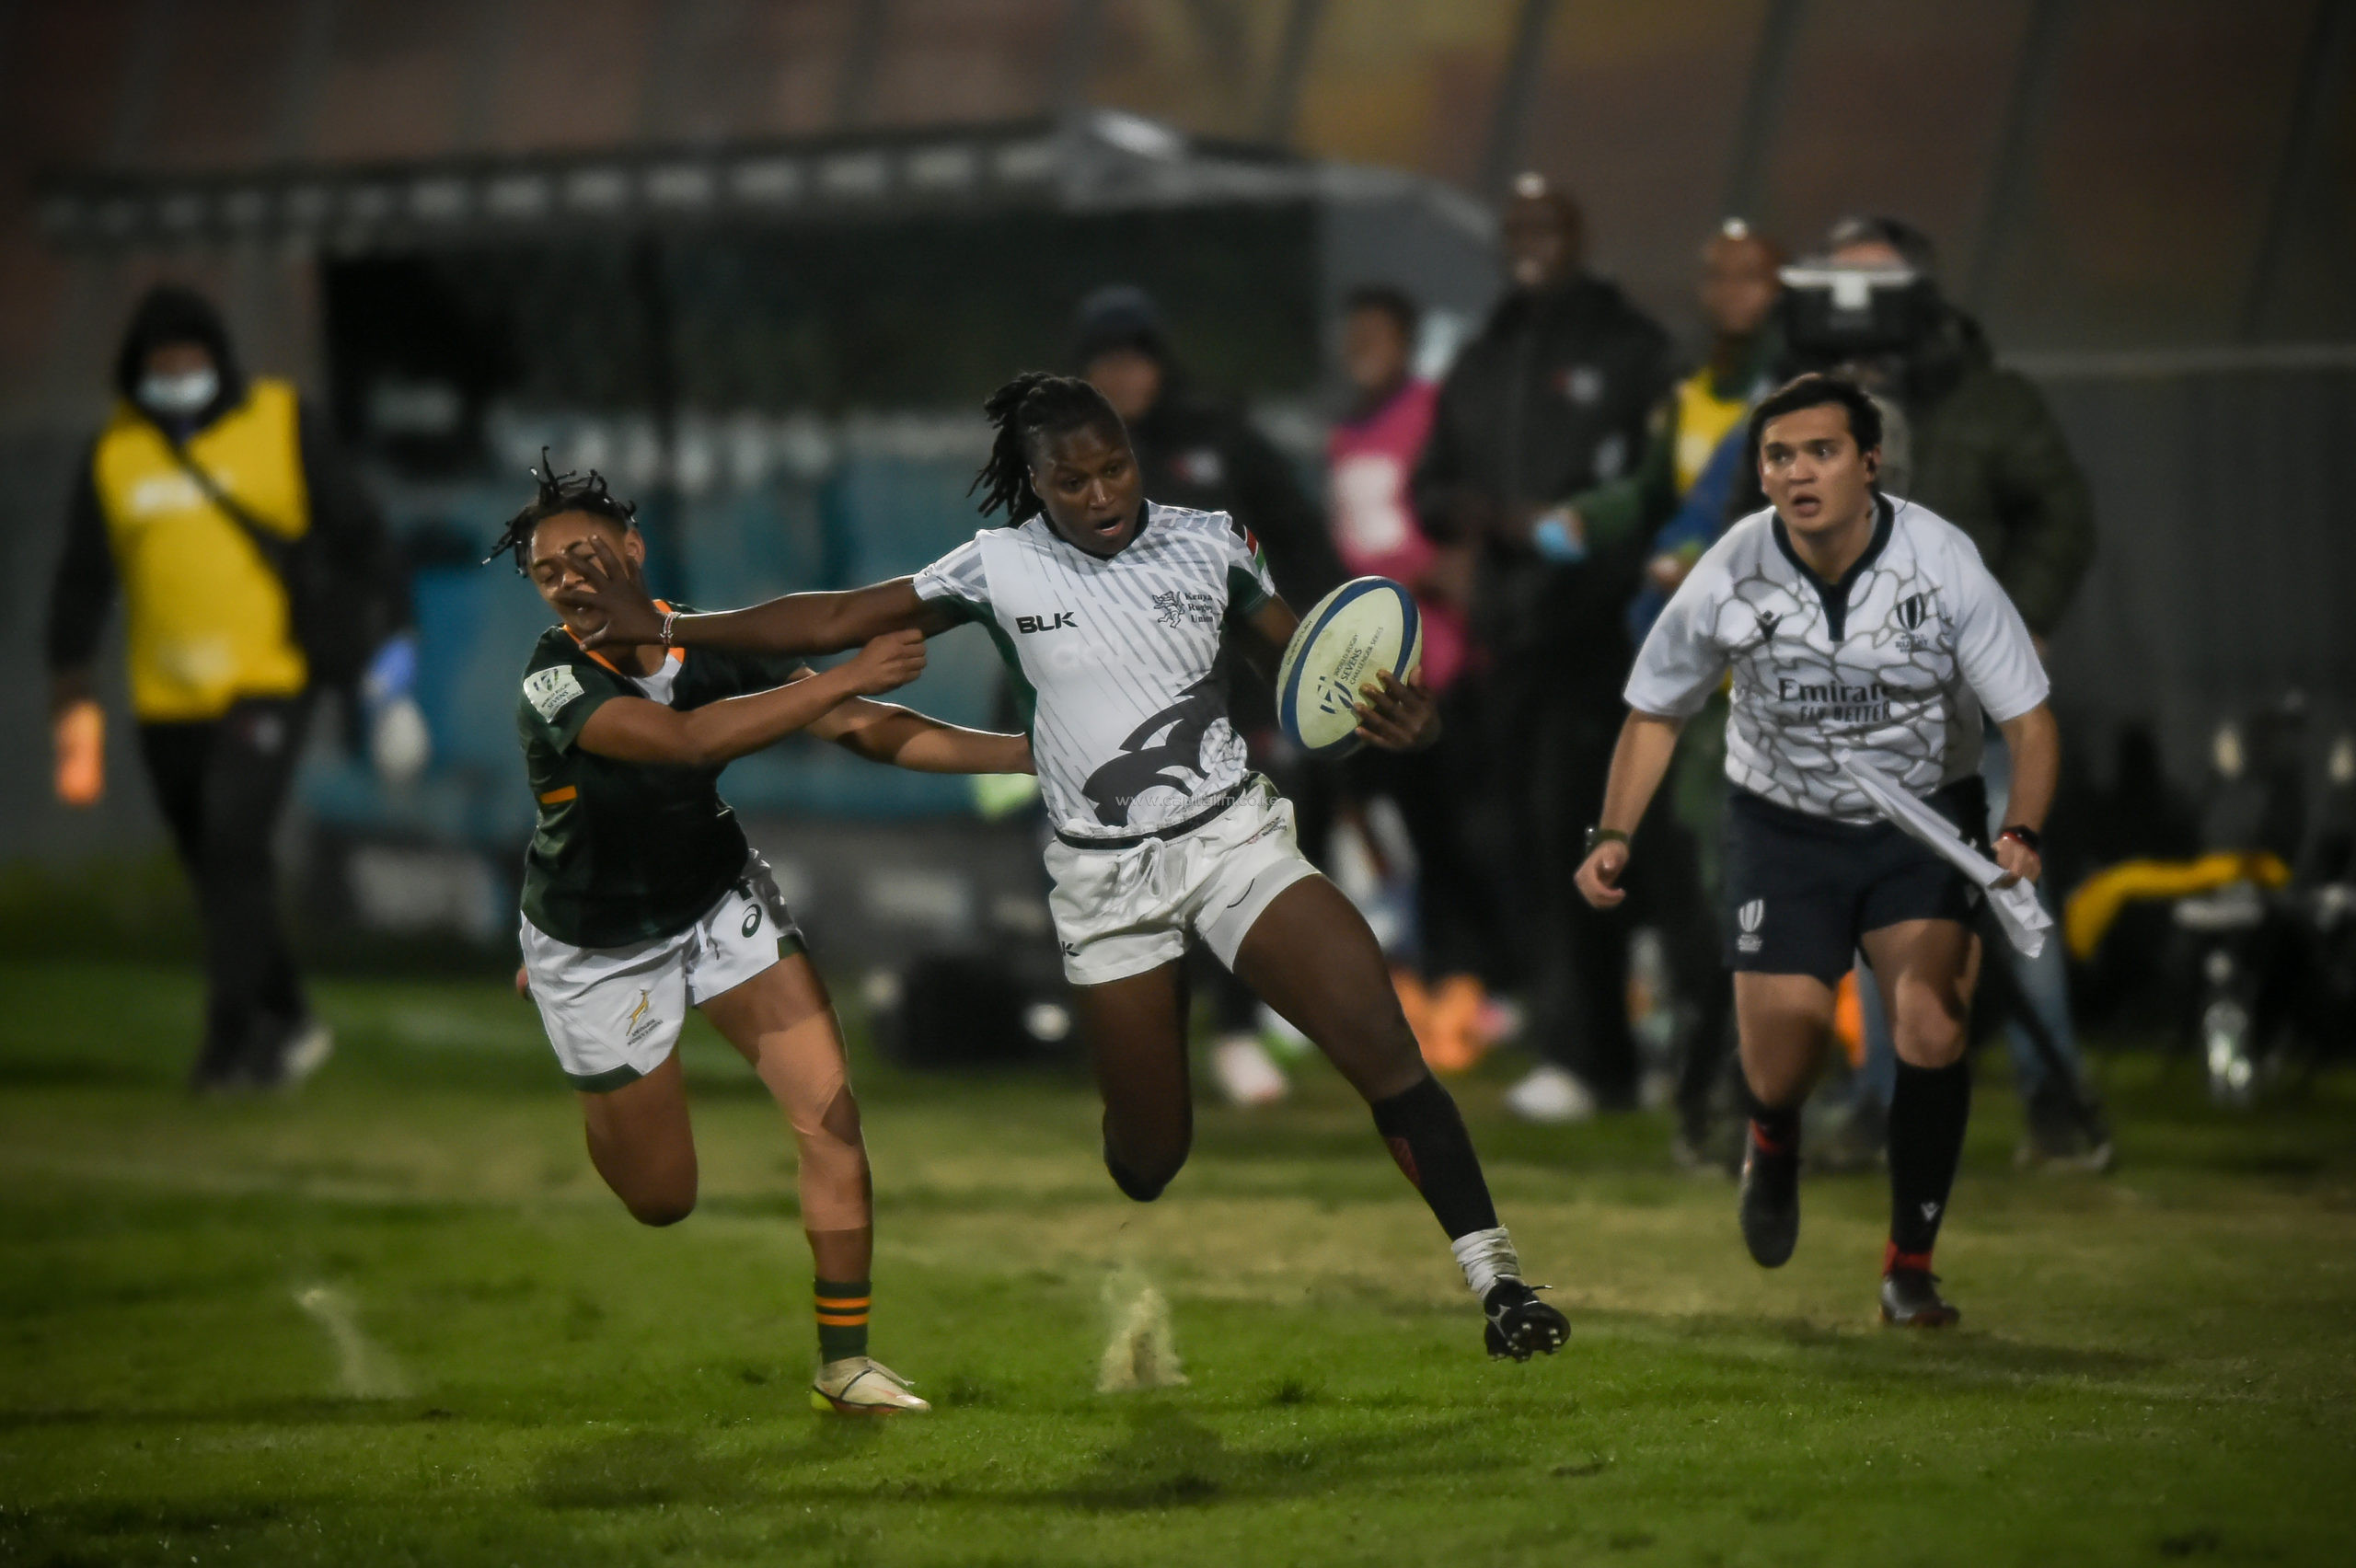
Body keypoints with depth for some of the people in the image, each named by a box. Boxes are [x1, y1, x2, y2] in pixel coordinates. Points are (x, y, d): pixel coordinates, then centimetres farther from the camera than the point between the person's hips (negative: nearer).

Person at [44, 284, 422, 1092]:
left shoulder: (284, 425, -1)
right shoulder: (115, 455, 6)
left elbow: (357, 542, 3)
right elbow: (81, 586, 13)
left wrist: (388, 669, -2)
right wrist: (73, 703, 7)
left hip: (267, 684, -4)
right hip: (167, 700, 4)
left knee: (235, 840, -19)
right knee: (218, 872, 9)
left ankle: (236, 1037, -15)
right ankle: (288, 1024, 25)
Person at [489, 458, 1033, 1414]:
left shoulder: (709, 647, -16)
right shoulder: (554, 685, -30)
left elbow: (861, 729, -12)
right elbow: (689, 740, -45)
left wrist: (1030, 753, -18)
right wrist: (847, 678, -45)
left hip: (721, 902, 3)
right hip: (598, 949, -3)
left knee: (830, 1114, -14)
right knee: (661, 1200, 9)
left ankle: (844, 1363, -2)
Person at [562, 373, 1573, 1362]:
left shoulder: (1208, 542, 1)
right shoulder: (1001, 568, -1)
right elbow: (838, 620, 5)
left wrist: (1384, 716, -13)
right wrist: (661, 629, 5)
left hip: (1233, 835, 0)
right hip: (1105, 881, 0)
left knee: (1381, 1044, -19)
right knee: (1149, 1155, 0)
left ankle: (1493, 1279, -15)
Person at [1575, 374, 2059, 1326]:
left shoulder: (1940, 561, -20)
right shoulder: (1732, 577, -16)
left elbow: (2028, 717, -14)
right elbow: (1655, 710, 2)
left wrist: (2022, 835, -31)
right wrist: (1614, 836, -9)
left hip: (1925, 820, -1)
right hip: (1784, 827, 1)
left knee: (1931, 1027, -22)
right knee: (1778, 1068, -6)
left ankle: (1909, 1266, -5)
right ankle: (1774, 1140, 35)